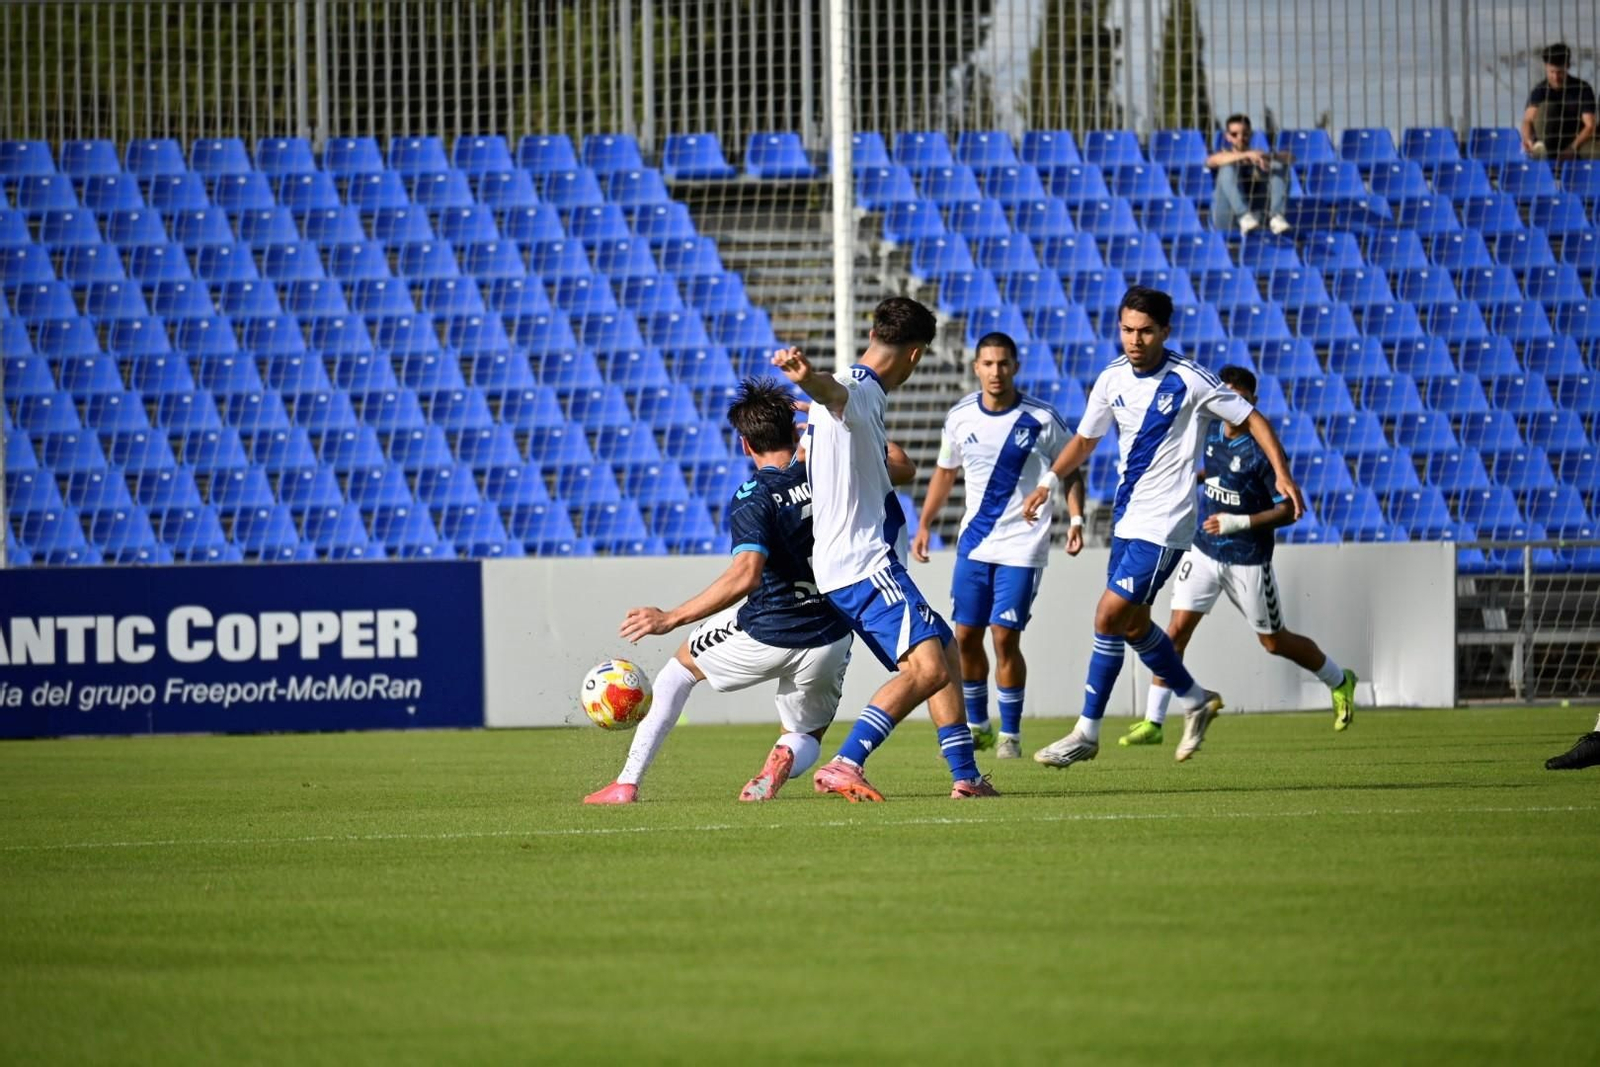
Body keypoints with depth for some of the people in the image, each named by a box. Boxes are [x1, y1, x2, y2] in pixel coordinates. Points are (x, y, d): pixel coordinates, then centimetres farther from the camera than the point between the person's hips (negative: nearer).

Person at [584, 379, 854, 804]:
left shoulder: (752, 499, -16)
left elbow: (746, 575, -31)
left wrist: (671, 618, -29)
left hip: (766, 636, -3)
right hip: (830, 638, 4)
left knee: (681, 665, 26)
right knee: (806, 737, 26)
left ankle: (627, 783, 19)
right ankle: (786, 759, -15)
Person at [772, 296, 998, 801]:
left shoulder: (861, 394, 20)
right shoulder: (859, 391, -12)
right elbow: (831, 392, -38)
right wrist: (806, 377, -60)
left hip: (864, 563, 11)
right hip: (865, 565, -11)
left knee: (945, 652, 18)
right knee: (927, 666, -23)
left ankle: (965, 775, 19)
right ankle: (844, 765, -31)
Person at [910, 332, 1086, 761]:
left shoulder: (1041, 419, -9)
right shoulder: (960, 417, 2)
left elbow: (1070, 470, 2)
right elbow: (945, 472, 16)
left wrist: (1076, 520, -12)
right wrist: (924, 524, 11)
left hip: (1022, 546, -4)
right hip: (973, 544, 4)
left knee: (1005, 637, -10)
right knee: (966, 636, 4)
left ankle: (1010, 733, 3)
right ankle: (976, 725, 23)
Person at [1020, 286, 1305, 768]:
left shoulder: (1189, 380, -13)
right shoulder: (1112, 380, 4)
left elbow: (1251, 419, -5)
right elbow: (1084, 439, 16)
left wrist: (1281, 473, -15)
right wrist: (1049, 481, 2)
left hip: (1163, 524, -7)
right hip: (1127, 516, 7)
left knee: (1109, 617, -12)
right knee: (1131, 622, 13)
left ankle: (1088, 732, -5)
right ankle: (1195, 699, 34)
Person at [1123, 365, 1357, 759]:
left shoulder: (1260, 451, -19)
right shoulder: (1209, 433, 0)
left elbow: (1289, 510, -17)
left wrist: (1237, 523, -24)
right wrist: (1196, 475, 5)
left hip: (1248, 560, -5)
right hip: (1203, 549, 5)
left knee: (1274, 641, 10)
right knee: (1177, 628, -8)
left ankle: (1339, 682, 35)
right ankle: (1153, 721, -6)